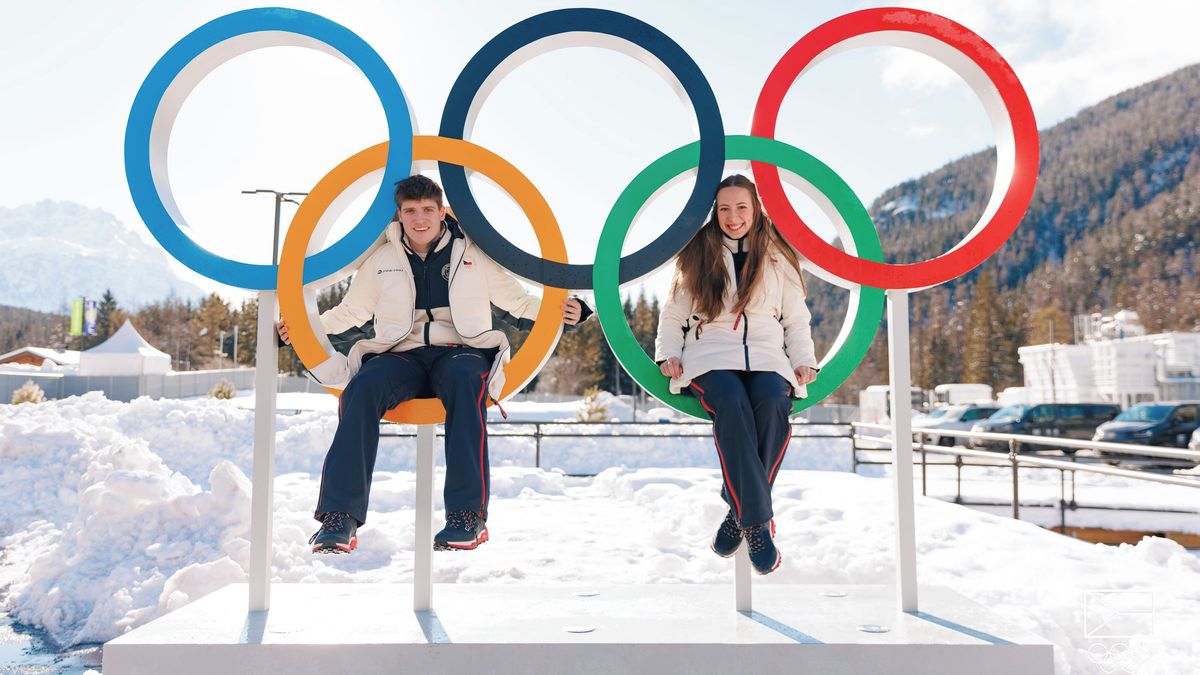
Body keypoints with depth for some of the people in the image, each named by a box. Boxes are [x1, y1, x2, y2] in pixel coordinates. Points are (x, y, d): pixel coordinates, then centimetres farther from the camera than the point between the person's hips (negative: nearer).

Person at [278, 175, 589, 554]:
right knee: (363, 387, -33)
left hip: (459, 351, -2)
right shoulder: (381, 261, 19)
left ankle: (468, 515, -40)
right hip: (400, 355, 2)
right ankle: (340, 517, -34)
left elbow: (519, 303, 16)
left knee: (465, 379, -39)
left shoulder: (474, 257, 14)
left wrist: (562, 313, -2)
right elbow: (349, 313, 22)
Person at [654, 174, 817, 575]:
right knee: (732, 403, -36)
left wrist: (804, 361, 2)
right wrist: (668, 353, -3)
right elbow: (673, 316, 14)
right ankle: (758, 521, -32)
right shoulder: (696, 257, 13)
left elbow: (796, 321, 18)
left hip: (766, 356, 2)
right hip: (710, 355, -1)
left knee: (773, 404, -34)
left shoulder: (778, 258, 17)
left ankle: (740, 511, -22)